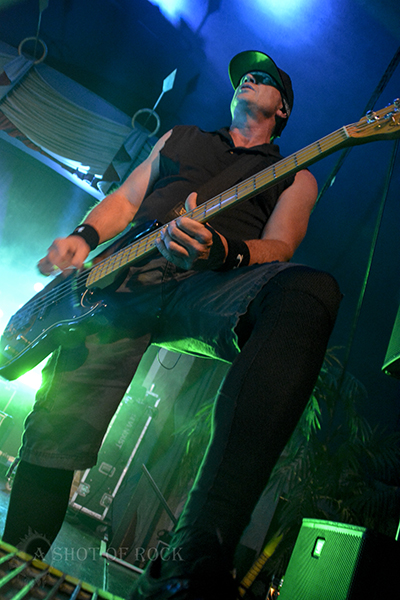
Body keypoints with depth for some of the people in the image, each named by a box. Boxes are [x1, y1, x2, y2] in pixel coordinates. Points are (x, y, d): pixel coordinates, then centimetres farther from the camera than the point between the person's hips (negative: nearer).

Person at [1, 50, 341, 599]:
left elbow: (278, 247, 5)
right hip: (124, 279, 4)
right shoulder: (180, 138, 33)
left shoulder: (295, 176, 23)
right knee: (57, 430, -12)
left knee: (308, 292, -37)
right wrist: (83, 237, 6)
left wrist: (217, 250, -18)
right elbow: (124, 199, 28)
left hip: (211, 284, -3)